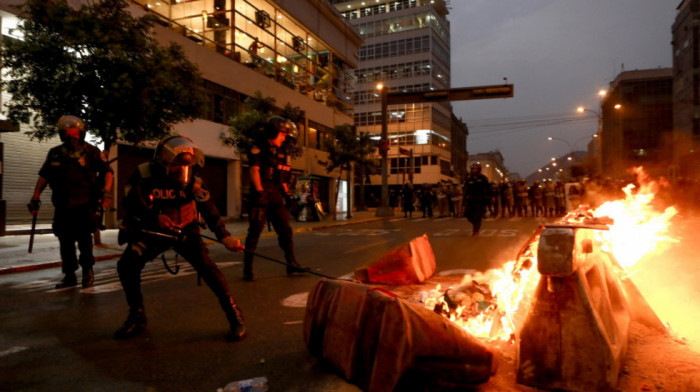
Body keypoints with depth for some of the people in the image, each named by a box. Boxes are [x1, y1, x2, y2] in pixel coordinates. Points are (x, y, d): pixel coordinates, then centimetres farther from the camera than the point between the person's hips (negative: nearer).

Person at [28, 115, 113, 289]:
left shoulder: (91, 151, -1)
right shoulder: (55, 153, 11)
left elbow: (107, 171, -3)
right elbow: (43, 176, 17)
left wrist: (105, 190, -18)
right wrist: (35, 198, 13)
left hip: (84, 204, -4)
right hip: (62, 206, 5)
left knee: (84, 238, -10)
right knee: (65, 242, 8)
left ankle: (87, 270, 10)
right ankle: (69, 276, 19)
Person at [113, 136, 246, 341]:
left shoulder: (193, 181, -19)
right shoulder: (144, 174, -17)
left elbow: (209, 211, -26)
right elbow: (129, 202, -13)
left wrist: (225, 237, -38)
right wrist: (155, 216, -29)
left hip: (184, 230, -2)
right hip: (152, 230, 2)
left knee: (206, 266, -21)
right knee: (127, 265, -13)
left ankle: (234, 315, -11)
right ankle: (137, 317, 11)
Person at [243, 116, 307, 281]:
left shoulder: (281, 153, 19)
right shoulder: (259, 148, -3)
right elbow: (254, 170, -12)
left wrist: (287, 194, 14)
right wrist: (259, 191, -20)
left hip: (276, 198, 7)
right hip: (261, 195, -7)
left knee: (285, 230, 7)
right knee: (255, 231, -6)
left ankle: (291, 263, 16)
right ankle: (248, 270, 1)